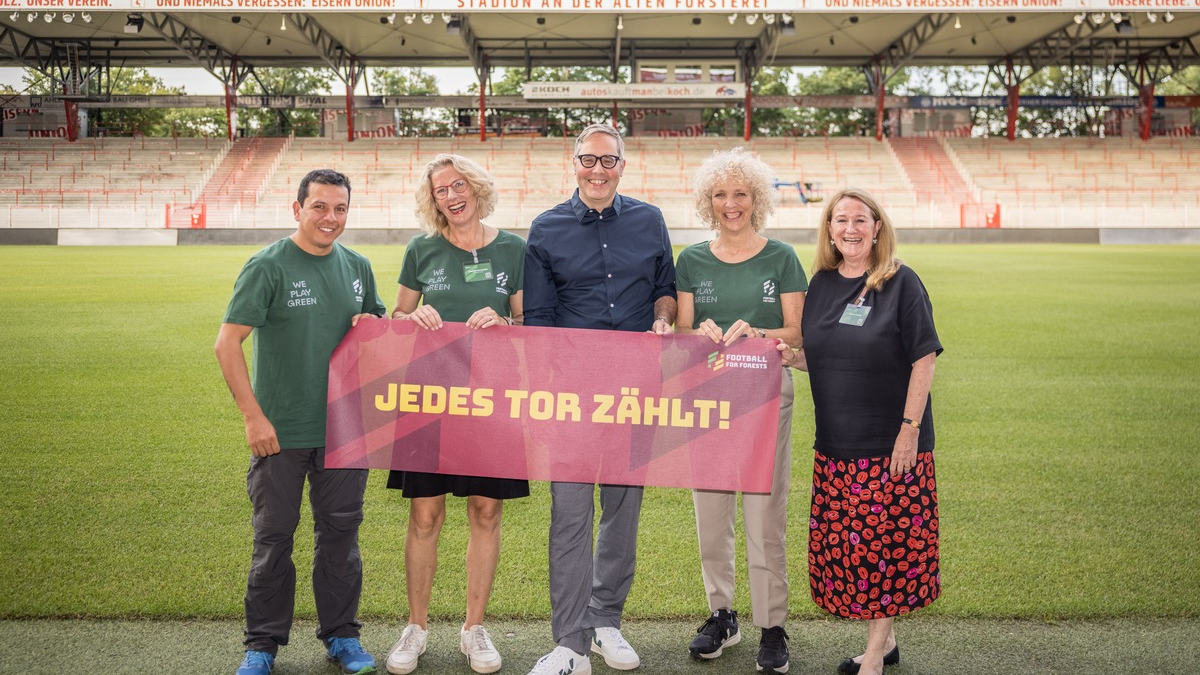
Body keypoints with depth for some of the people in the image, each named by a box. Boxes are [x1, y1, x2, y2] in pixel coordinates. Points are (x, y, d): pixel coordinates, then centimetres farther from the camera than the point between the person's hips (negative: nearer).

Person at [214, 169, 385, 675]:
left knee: (340, 530, 11)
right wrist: (253, 416, -15)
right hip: (280, 429, -4)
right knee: (274, 535, 6)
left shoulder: (357, 267, 8)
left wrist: (371, 326, -4)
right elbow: (227, 343, -11)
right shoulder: (268, 266, -8)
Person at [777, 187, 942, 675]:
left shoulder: (900, 282, -7)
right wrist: (791, 357, -4)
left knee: (885, 541, 0)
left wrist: (910, 428, -15)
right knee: (844, 543, 9)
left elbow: (924, 359, -10)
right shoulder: (822, 283, 8)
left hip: (891, 444, -5)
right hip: (836, 443, 5)